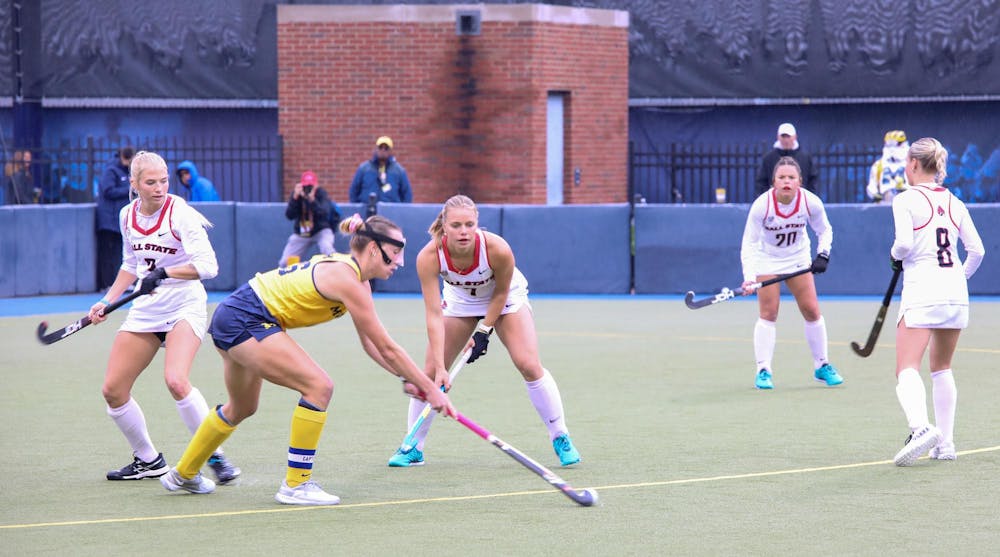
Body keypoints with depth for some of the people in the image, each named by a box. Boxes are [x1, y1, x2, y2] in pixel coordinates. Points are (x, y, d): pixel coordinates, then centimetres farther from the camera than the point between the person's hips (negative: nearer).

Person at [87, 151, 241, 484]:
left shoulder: (180, 213, -14)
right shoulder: (127, 216, 6)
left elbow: (208, 265, -22)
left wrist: (164, 273, -31)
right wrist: (108, 301, 14)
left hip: (184, 306, -7)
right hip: (145, 310, 7)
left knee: (176, 381, -29)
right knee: (112, 390, 1)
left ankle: (216, 457, -16)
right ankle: (148, 460, 20)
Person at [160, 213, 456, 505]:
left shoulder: (356, 279, 8)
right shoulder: (346, 280, -21)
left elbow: (372, 344, 10)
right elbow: (387, 348, -19)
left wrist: (408, 379, -1)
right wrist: (431, 389, -14)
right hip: (245, 319, -11)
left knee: (241, 408, 28)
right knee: (319, 386, -17)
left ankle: (183, 475, 45)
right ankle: (295, 485, -8)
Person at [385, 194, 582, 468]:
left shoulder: (498, 249, -36)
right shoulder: (429, 257, -33)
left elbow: (501, 292, -15)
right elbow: (434, 315, -32)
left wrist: (484, 331, -17)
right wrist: (440, 368, -36)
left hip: (505, 298, -2)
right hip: (459, 300, 2)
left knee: (529, 365, -15)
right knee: (430, 371, -5)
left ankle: (561, 438, 0)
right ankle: (413, 447, 11)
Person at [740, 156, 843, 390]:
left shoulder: (811, 202, -20)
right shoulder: (762, 205, -26)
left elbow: (825, 230, 0)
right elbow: (749, 244, -22)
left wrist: (823, 255, -17)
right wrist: (749, 278, -33)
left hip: (798, 259, 2)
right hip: (767, 260, -2)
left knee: (812, 311, 0)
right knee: (768, 314, -8)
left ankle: (822, 366, 15)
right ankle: (763, 370, 0)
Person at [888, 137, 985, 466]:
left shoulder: (905, 200, -4)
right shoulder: (954, 202, 12)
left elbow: (904, 242, -17)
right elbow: (977, 250, 9)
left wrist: (895, 255, 4)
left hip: (921, 290, -6)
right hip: (956, 291, 6)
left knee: (907, 369, -10)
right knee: (942, 369, 19)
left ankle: (920, 426, -36)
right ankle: (945, 443, 16)